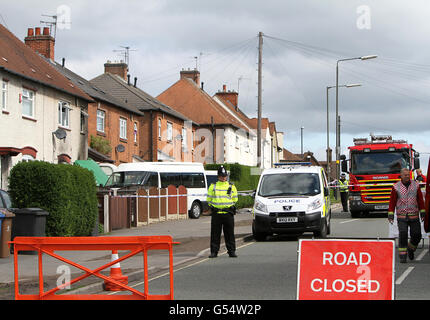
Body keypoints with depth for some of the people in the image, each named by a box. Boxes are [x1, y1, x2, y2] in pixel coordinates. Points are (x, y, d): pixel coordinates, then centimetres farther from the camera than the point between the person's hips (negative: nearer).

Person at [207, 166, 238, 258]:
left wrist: (228, 206, 8)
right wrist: (213, 206, 6)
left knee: (229, 233, 2)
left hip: (228, 213, 0)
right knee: (215, 234, 2)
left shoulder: (231, 187, 8)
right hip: (216, 213, 0)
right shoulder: (213, 186, 7)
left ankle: (232, 251, 8)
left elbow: (235, 199, 14)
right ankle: (214, 252, 7)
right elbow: (209, 199, 12)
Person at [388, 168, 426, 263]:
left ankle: (411, 248, 29)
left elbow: (420, 200, 8)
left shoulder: (415, 185, 4)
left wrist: (422, 213, 5)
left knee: (417, 235, 0)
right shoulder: (396, 187, -1)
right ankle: (402, 256, -4)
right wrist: (390, 215, -3)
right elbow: (392, 202, 2)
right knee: (403, 235, -11)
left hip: (414, 215, 2)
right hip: (402, 215, -2)